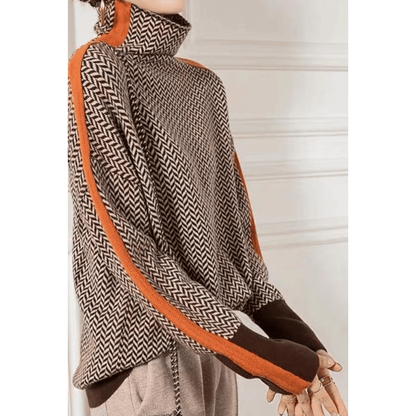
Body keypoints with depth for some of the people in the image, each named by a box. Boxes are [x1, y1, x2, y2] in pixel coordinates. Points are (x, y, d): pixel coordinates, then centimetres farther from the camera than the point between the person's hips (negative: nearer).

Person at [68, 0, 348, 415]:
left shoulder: (205, 85, 8)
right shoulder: (94, 70, -12)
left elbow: (230, 217, 7)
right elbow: (123, 244, -18)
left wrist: (288, 327, -5)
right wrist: (261, 355, -19)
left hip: (216, 343, 6)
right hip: (143, 353, -6)